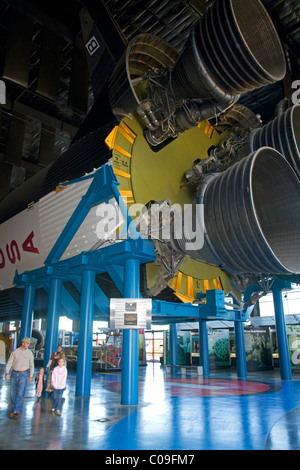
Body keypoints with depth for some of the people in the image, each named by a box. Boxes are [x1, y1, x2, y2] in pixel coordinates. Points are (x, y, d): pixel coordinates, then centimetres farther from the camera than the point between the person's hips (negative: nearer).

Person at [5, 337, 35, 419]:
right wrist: (7, 373, -12)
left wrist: (31, 376, 4)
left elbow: (31, 365, 5)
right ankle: (13, 409, 24)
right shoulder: (15, 352, 0)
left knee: (20, 393, -9)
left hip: (23, 374, -2)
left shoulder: (29, 353, -1)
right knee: (13, 393, 8)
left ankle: (17, 411, -4)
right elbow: (9, 363, -1)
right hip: (14, 373, 2)